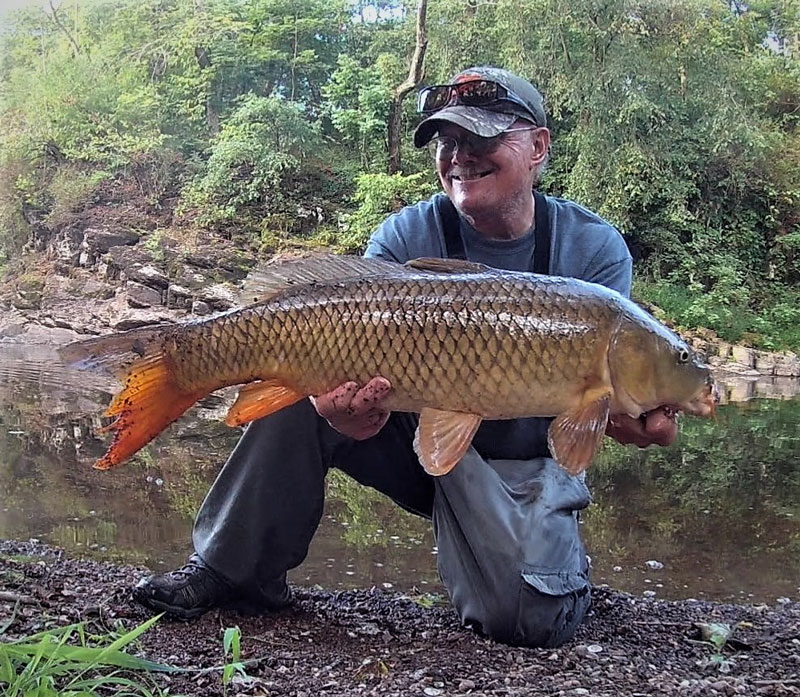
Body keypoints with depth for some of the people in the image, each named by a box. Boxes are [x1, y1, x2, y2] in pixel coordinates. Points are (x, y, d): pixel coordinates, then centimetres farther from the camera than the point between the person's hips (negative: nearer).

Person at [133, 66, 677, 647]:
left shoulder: (595, 249, -9)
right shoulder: (405, 237, -9)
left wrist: (628, 413, -41)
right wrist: (343, 403, -46)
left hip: (523, 467, -1)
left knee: (533, 620, -22)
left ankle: (558, 555, 16)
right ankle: (235, 572, -5)